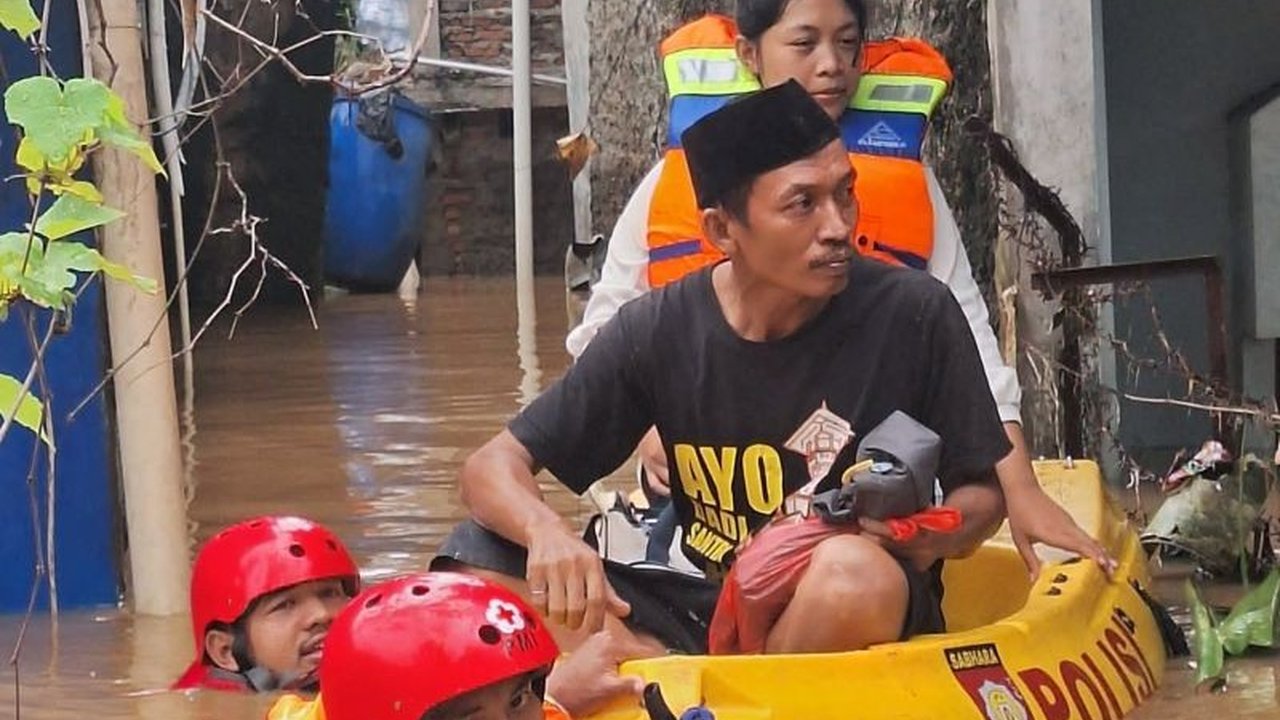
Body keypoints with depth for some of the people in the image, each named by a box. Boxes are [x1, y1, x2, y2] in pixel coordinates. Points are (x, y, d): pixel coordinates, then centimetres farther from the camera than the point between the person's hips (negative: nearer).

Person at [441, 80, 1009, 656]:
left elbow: (982, 493, 3)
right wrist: (547, 532, -28)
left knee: (858, 570, -38)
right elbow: (492, 468, -3)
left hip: (868, 617, -3)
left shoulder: (914, 316, -10)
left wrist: (934, 536, -22)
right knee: (477, 556, -14)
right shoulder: (660, 332, -5)